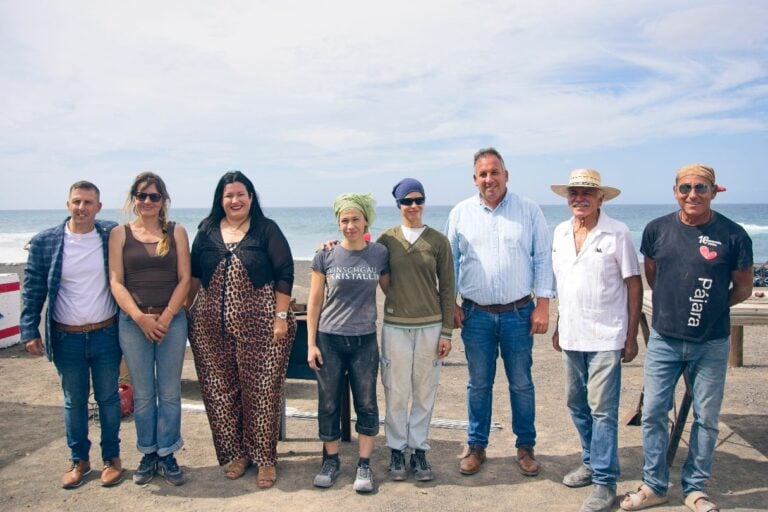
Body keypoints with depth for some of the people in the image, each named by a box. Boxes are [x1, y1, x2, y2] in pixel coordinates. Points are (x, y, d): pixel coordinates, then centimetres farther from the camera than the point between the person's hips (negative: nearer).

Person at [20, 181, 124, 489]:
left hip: (106, 334, -1)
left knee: (108, 398, 11)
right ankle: (79, 460, 30)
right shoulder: (44, 242, -3)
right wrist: (30, 331, -4)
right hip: (66, 337, 1)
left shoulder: (113, 235, -4)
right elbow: (33, 290, 1)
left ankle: (111, 457, 27)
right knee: (74, 401, 14)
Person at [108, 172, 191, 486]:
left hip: (172, 320, 0)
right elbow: (116, 282, -1)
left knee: (169, 392, 6)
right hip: (133, 322, 0)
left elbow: (184, 279, 0)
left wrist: (166, 317, -10)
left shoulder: (176, 232, 4)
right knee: (142, 393, 8)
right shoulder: (120, 234, 4)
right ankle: (148, 454, 22)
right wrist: (140, 317, -12)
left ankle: (167, 454, 19)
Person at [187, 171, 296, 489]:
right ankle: (235, 453, 25)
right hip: (211, 327, 4)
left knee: (261, 391, 1)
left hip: (259, 326, -3)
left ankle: (265, 458, 15)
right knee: (220, 391, 8)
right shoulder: (207, 232, 10)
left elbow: (284, 274, -5)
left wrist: (281, 316, -10)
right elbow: (193, 275, 15)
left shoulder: (267, 230, -1)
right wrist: (185, 311, 11)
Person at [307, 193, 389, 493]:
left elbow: (390, 290, 13)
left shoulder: (380, 254, -2)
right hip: (329, 339, 0)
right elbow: (314, 302, 0)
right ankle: (331, 460, 26)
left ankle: (364, 465, 20)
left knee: (366, 403, 6)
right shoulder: (325, 256, -4)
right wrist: (311, 344, -2)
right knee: (329, 403, 8)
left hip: (365, 341, 0)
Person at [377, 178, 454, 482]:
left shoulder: (438, 241, 1)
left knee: (424, 392, 7)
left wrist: (446, 332, 0)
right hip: (395, 326, 0)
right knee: (396, 392, 5)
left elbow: (447, 289, 2)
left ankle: (419, 451, 21)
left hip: (430, 326, 0)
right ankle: (397, 451, 20)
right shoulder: (387, 239, 2)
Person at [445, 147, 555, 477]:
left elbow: (543, 258, 1)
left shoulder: (529, 211, 0)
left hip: (518, 313, -1)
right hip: (476, 314, 1)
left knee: (521, 384, 9)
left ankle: (525, 447, 25)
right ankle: (476, 446, 25)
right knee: (479, 384, 11)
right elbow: (450, 261, 7)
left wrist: (543, 305, -5)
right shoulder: (461, 213, 3)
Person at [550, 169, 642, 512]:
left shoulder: (617, 234, -7)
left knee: (602, 410, -3)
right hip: (571, 336, 6)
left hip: (606, 338, -6)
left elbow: (634, 286, -5)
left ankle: (605, 483, 8)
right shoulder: (560, 233, 9)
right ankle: (591, 462, 34)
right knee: (577, 405, 15)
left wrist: (631, 336, -7)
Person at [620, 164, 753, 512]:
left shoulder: (733, 235, -8)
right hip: (663, 340, 2)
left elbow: (743, 288, 4)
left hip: (711, 344, -1)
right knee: (653, 413, 5)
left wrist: (709, 308, 6)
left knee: (706, 418, 10)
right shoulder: (657, 229, -1)